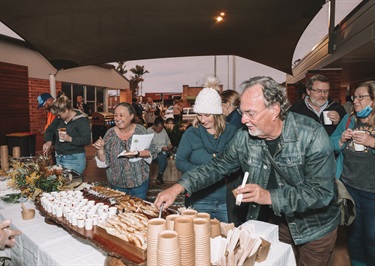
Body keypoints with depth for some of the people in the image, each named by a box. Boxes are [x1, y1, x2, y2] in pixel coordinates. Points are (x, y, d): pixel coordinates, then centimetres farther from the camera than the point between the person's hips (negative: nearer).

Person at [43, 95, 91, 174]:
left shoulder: (81, 120, -16)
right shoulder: (60, 118, 6)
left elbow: (87, 140, -19)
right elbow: (50, 130, 12)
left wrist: (70, 139, -29)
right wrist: (48, 141, -7)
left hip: (74, 159, -7)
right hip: (59, 158, 8)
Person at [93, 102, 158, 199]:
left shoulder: (140, 130, -8)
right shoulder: (110, 133, -5)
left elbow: (153, 152, -8)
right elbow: (103, 161, -3)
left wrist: (138, 154, -24)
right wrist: (100, 149, -22)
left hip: (140, 181, -1)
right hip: (117, 183, 1)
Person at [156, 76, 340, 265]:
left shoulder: (312, 136, -26)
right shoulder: (244, 137, -15)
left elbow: (321, 193, -27)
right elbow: (217, 167, -5)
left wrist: (269, 197, -36)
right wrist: (178, 187, -15)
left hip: (316, 227, -3)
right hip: (274, 222, 3)